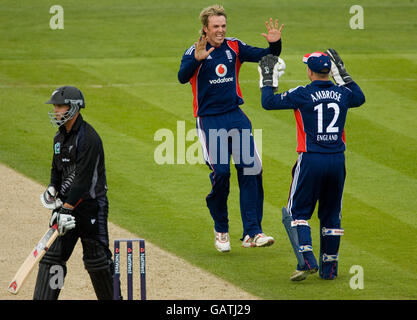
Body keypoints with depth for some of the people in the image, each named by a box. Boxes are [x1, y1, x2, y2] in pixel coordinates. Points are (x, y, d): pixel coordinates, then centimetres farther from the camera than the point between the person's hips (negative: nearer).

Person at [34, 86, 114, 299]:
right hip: (66, 203, 8)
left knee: (97, 259, -1)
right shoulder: (60, 137, 10)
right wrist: (52, 189, 3)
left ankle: (113, 298, 14)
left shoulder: (89, 138, -18)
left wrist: (67, 209, -25)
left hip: (91, 204, -8)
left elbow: (83, 178, -22)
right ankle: (43, 299, -1)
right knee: (52, 254, 0)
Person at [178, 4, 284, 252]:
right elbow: (183, 77, -22)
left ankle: (252, 233, -5)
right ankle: (221, 230, 12)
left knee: (251, 169, -6)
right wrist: (196, 60, -40)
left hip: (236, 117, 4)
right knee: (220, 172, -10)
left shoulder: (235, 48, 8)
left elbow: (265, 57, 3)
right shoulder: (195, 52, -4)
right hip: (209, 120, -4)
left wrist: (274, 44, -19)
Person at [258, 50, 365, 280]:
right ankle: (329, 268, 15)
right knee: (331, 215, 13)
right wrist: (342, 73, 32)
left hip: (311, 160, -4)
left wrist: (267, 78, 12)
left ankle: (307, 260, -13)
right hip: (337, 160, 4)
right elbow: (360, 98, 29)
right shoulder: (342, 94, 5)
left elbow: (268, 102, -2)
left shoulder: (302, 95, -9)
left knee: (297, 212, 4)